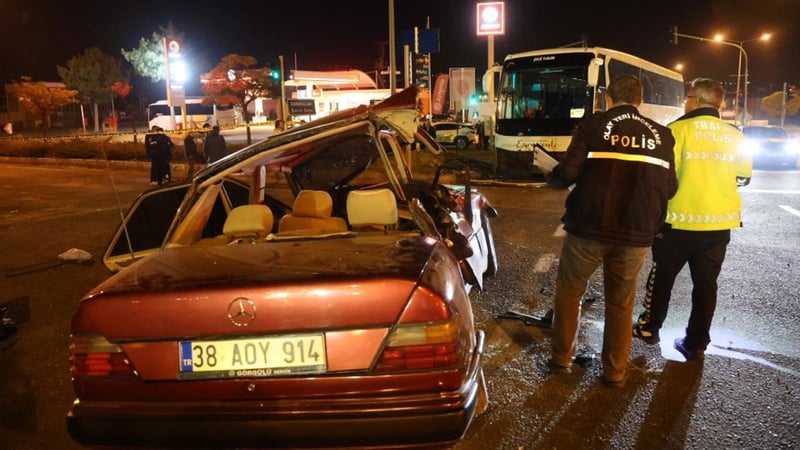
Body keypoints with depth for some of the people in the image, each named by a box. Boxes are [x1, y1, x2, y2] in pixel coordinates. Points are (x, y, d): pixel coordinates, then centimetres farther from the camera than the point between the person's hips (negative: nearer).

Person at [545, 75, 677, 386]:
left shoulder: (593, 125, -3)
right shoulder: (661, 135, 7)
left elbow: (567, 173, -12)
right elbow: (669, 188, 6)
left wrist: (551, 178, 10)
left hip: (589, 227, -2)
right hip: (636, 234, 3)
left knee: (569, 290, 16)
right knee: (621, 303, 15)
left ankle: (562, 358, 21)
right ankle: (615, 371, 23)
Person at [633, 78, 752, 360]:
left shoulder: (679, 129, -10)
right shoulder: (735, 135, 4)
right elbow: (743, 177, 13)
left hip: (681, 221, -3)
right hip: (719, 222, 4)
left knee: (662, 276, 14)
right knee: (706, 283, 11)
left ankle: (649, 328, 27)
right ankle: (696, 344, 18)